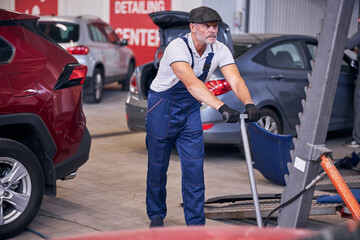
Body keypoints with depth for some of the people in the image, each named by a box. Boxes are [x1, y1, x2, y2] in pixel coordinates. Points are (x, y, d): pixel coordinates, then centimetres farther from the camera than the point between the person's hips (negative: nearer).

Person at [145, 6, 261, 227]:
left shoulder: (220, 51, -11)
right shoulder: (177, 48, -28)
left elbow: (236, 80, -24)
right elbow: (192, 84, -43)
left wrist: (249, 103, -45)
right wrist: (222, 107, -55)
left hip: (190, 109, 4)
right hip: (162, 106, -4)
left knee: (194, 168, -3)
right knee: (158, 166, 7)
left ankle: (196, 224, 6)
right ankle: (157, 215, 30)